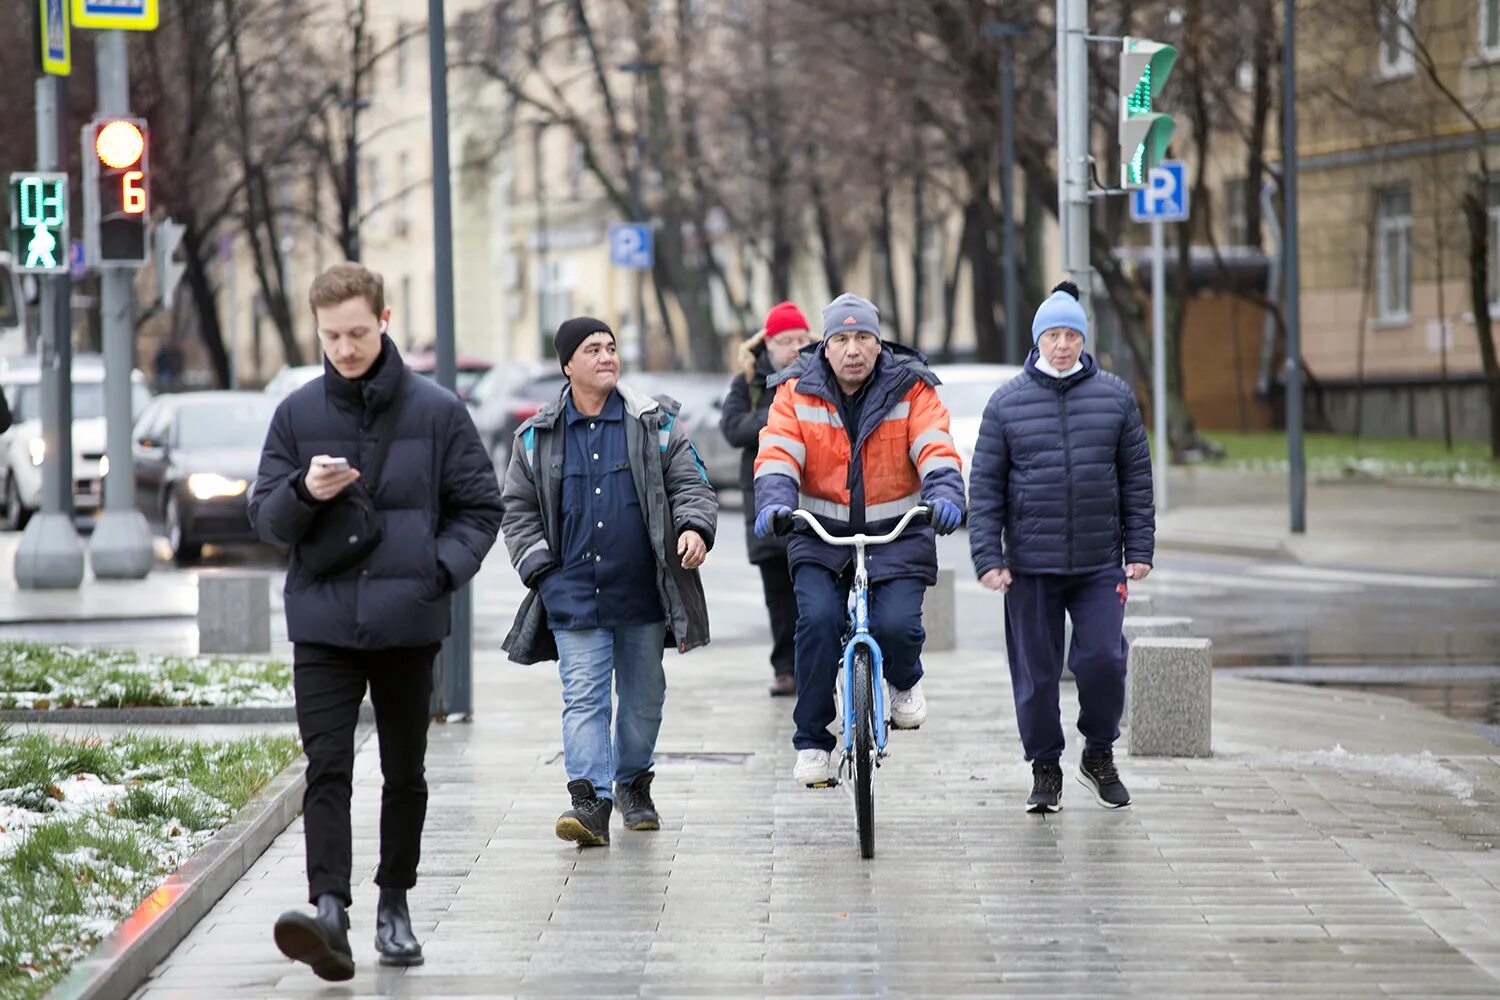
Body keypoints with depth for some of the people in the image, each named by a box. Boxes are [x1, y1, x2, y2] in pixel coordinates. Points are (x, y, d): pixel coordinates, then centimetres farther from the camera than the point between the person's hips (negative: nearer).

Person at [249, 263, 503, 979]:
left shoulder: (437, 411, 0)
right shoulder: (297, 415, 4)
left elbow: (479, 507, 5)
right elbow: (265, 518, 7)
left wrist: (442, 569, -11)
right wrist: (304, 492, -15)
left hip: (407, 623, 0)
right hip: (322, 624, 0)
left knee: (405, 772, 11)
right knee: (327, 768, -12)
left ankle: (395, 905, 26)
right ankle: (329, 909, -22)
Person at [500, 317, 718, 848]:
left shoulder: (656, 424, 5)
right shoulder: (537, 438, 6)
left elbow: (691, 484, 5)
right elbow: (517, 509, 12)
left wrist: (694, 527, -15)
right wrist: (541, 570, 0)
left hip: (643, 593, 1)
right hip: (574, 595, -1)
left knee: (644, 695, 12)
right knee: (583, 697, -10)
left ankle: (633, 784, 32)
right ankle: (590, 801, -16)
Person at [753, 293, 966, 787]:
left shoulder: (912, 390, -2)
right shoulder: (797, 393, 0)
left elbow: (936, 452, -13)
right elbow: (777, 455, -10)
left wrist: (944, 496, -33)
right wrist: (774, 503, -30)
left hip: (897, 535, -1)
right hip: (821, 536, 1)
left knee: (896, 625, -21)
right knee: (818, 619, -22)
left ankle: (905, 682, 17)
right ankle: (811, 741, -8)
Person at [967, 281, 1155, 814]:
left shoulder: (1115, 396, 6)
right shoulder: (1007, 402, 3)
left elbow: (1136, 477, 9)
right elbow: (984, 485, 3)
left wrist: (1139, 549, 4)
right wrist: (988, 557, -4)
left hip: (1101, 565, 0)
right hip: (1030, 568, 0)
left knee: (1103, 659, -8)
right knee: (1036, 674, 4)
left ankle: (1099, 755, 15)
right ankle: (1045, 770, 18)